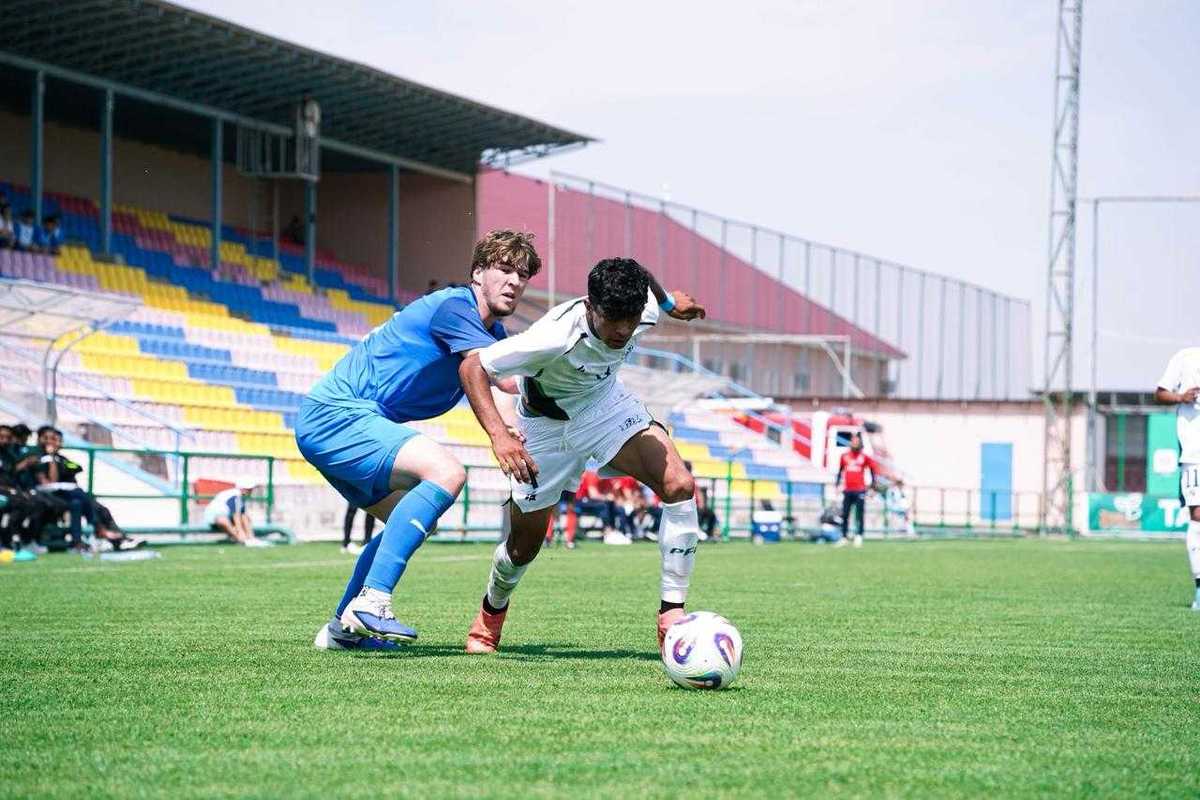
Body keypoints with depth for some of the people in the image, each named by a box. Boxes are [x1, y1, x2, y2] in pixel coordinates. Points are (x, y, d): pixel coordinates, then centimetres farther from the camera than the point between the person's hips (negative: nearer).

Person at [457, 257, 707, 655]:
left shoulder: (645, 313, -26)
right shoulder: (557, 335, -40)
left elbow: (636, 278, 1)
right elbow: (472, 367, -35)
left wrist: (670, 301, 23)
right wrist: (499, 435, -47)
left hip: (606, 404, 4)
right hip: (547, 424, -3)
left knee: (680, 486, -21)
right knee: (523, 547, 8)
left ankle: (672, 614, -13)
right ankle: (491, 612, 44)